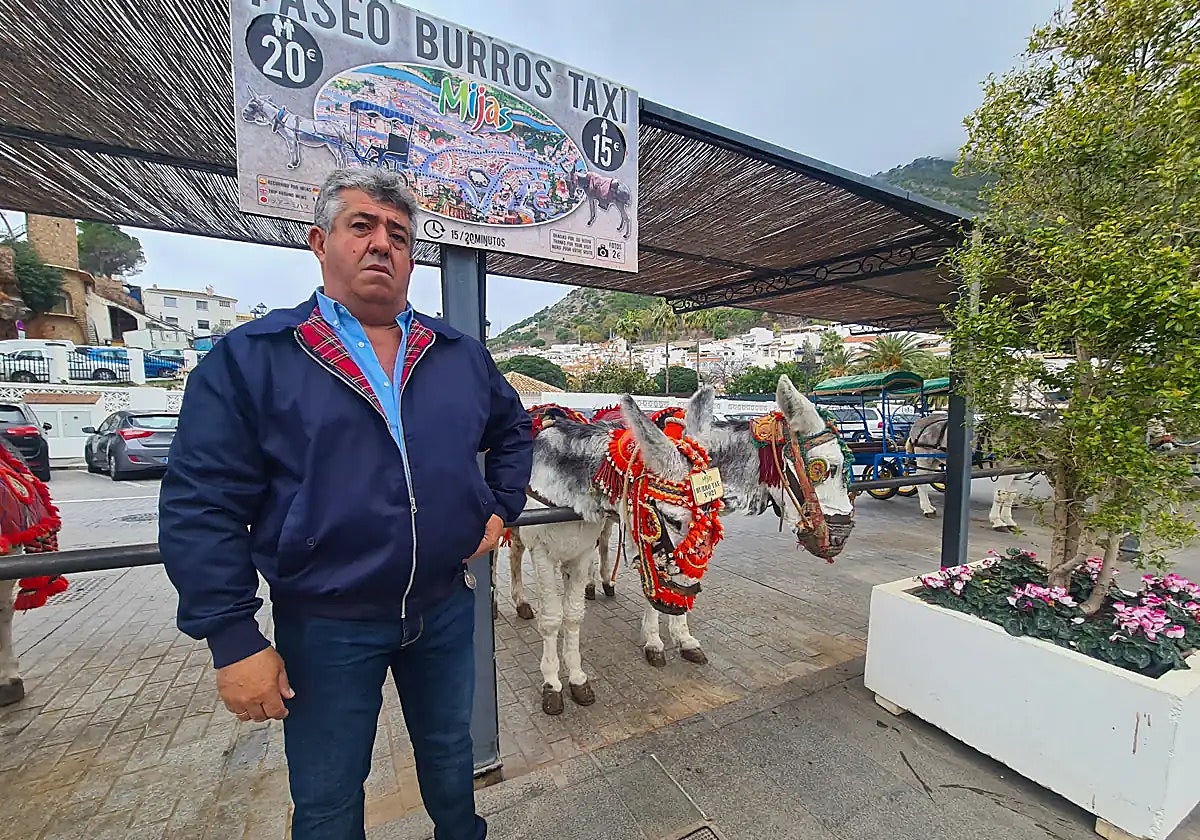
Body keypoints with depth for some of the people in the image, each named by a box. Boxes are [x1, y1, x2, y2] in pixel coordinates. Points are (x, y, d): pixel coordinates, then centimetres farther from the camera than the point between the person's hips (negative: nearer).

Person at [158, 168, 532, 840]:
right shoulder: (250, 358, -8)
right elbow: (200, 506, -10)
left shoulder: (461, 355, 2)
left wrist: (501, 509, 5)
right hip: (325, 626, -2)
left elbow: (514, 429, 16)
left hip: (447, 609, 4)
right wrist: (233, 639, -12)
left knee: (449, 753, 27)